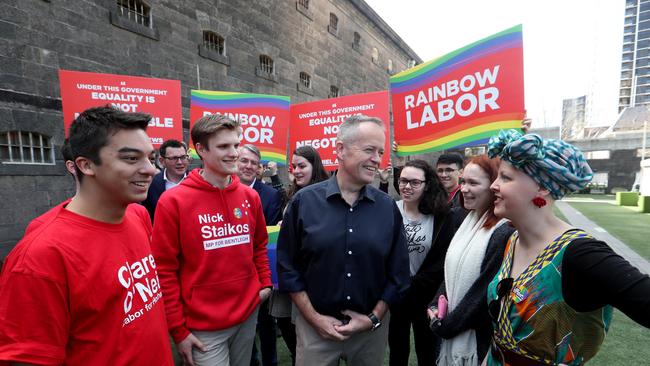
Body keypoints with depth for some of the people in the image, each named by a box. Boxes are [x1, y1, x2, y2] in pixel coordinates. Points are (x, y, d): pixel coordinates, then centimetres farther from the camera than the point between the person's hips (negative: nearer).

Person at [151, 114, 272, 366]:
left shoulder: (250, 196, 0)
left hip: (248, 313, 5)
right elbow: (164, 270, -11)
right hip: (203, 326, -5)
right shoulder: (173, 201, -14)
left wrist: (265, 283, 5)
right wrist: (178, 330, -9)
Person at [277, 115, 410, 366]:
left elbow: (398, 273, 1)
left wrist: (374, 318, -5)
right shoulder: (304, 201, -10)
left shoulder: (388, 208, -5)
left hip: (371, 328, 2)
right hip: (316, 326, -1)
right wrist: (315, 318, -8)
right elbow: (288, 268, -6)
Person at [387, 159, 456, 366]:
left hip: (426, 295, 0)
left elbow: (443, 259, -10)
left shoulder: (441, 216, -7)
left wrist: (414, 286, -13)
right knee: (397, 349, 18)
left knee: (427, 349, 18)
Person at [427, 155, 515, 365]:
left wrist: (446, 325, -12)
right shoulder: (467, 221, 2)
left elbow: (486, 292, -20)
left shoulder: (504, 233, -21)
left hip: (478, 339, -6)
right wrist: (436, 305, -1)